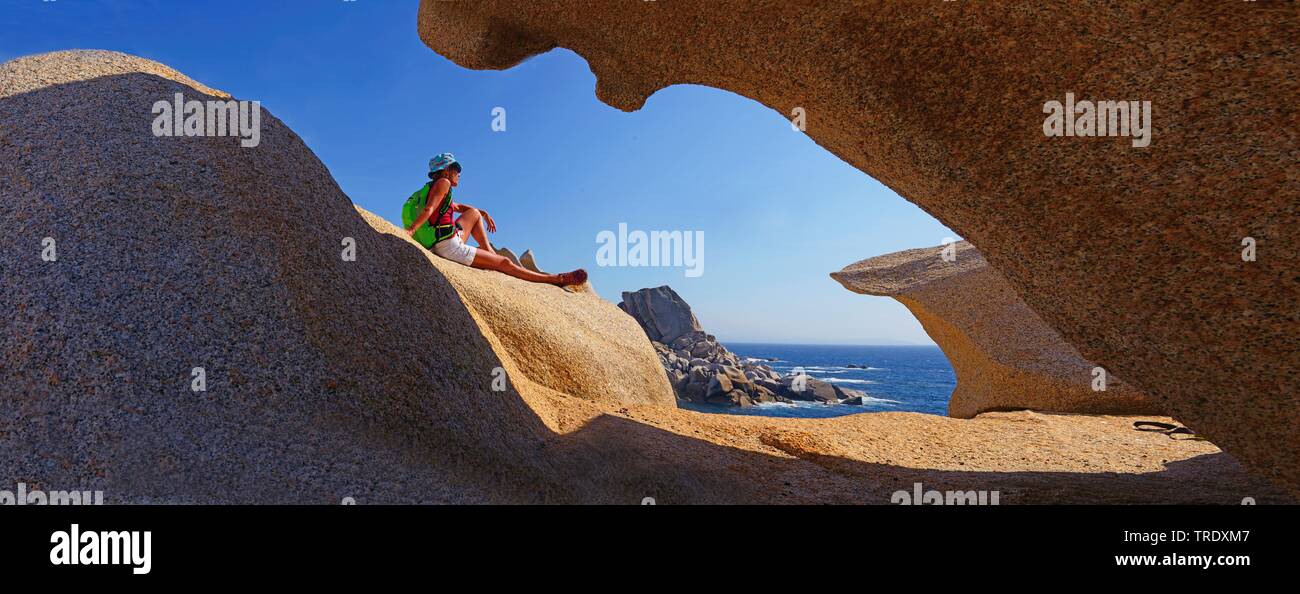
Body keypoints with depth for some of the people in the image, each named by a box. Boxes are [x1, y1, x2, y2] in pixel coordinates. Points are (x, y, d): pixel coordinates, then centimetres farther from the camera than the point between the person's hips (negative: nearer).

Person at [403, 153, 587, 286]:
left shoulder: (430, 189, 21)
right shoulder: (443, 183, -7)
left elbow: (456, 206, 36)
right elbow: (428, 210, -21)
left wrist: (484, 213, 35)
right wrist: (411, 230, -33)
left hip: (437, 246, 10)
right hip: (449, 247, -10)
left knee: (474, 213, 29)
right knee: (505, 263, -5)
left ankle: (491, 254, 22)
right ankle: (558, 279, 0)